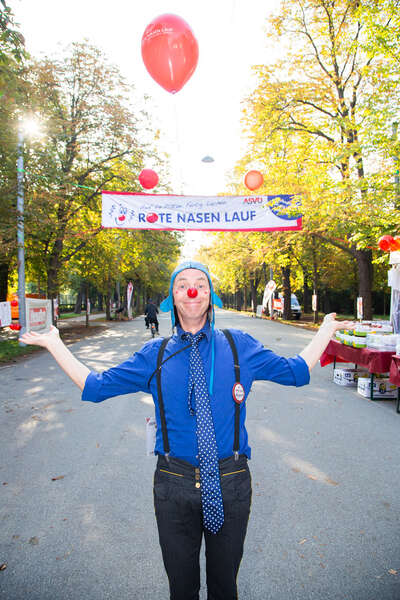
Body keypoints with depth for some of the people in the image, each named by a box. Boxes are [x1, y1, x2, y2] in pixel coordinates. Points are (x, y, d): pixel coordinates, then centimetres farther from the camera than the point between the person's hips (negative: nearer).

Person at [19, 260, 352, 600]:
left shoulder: (239, 345, -3)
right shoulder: (155, 354, -2)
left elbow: (296, 371, 6)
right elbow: (94, 386, 2)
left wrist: (327, 329, 7)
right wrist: (53, 342, 4)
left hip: (231, 484, 0)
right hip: (174, 485, 0)